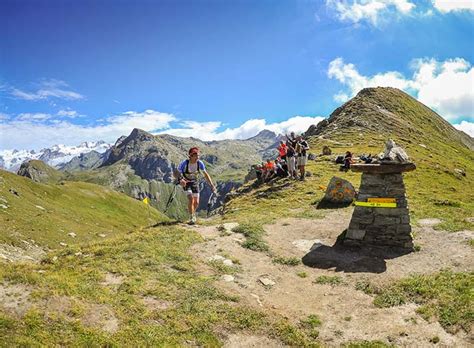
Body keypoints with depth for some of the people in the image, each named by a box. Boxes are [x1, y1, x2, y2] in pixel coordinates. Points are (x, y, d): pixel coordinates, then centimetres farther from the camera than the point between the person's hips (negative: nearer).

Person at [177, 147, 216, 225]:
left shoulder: (200, 163, -20)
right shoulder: (184, 163, -27)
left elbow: (205, 174, -14)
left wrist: (212, 185, -23)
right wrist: (181, 180, -40)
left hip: (195, 182, 3)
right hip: (186, 182, -3)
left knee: (196, 202, 1)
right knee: (191, 198, -23)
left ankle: (193, 213, 33)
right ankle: (192, 217, -9)